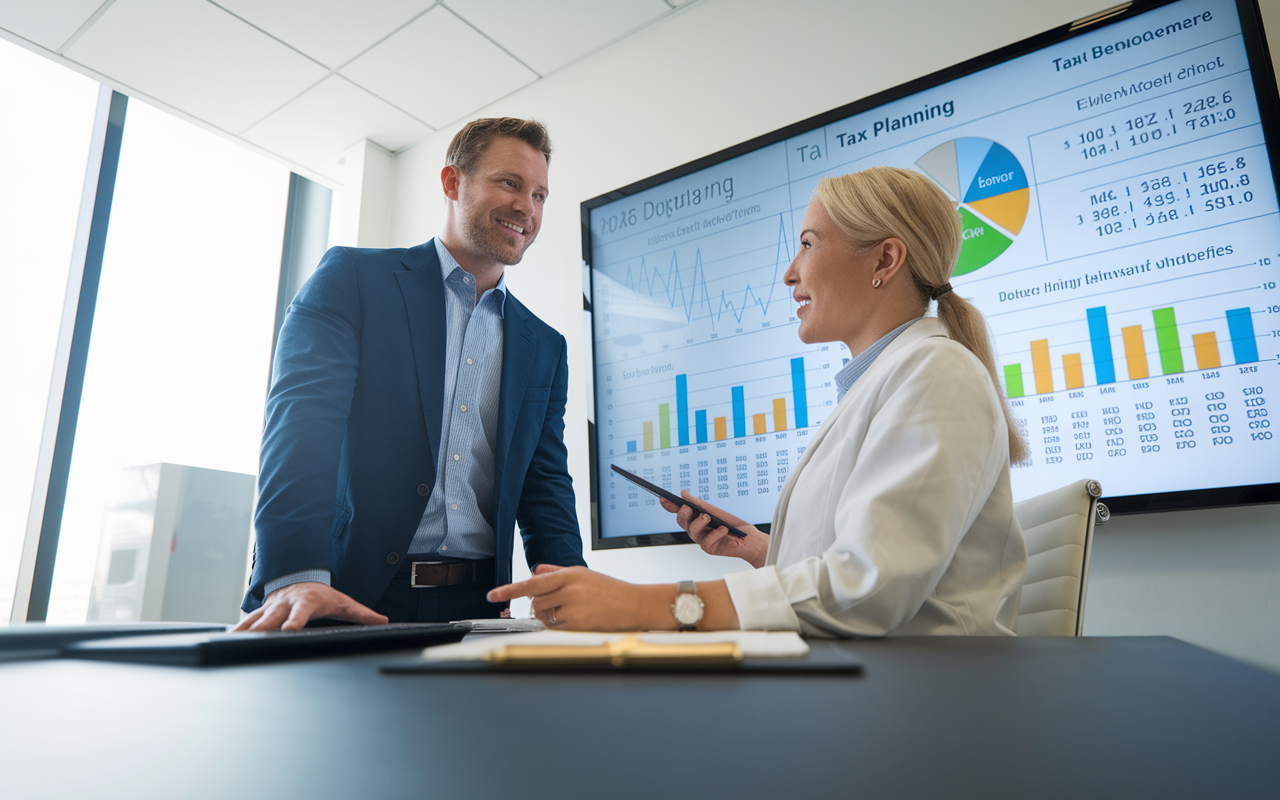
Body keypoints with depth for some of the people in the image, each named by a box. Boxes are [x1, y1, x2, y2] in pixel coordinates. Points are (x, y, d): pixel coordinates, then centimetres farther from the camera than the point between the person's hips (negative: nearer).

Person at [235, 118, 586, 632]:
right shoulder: (352, 277, 3)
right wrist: (296, 575, -25)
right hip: (348, 594, -3)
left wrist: (563, 574, -8)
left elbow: (545, 480, 12)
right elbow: (304, 415, -11)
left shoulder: (544, 347, 15)